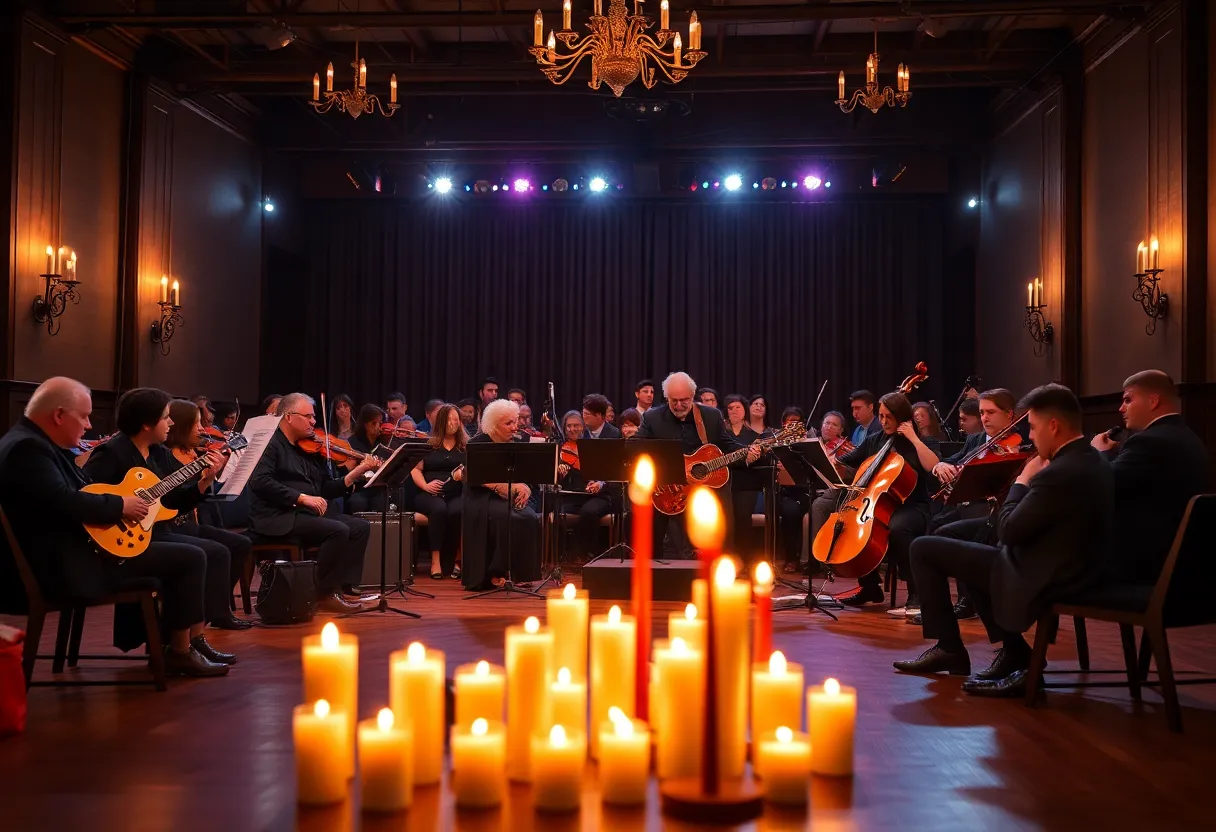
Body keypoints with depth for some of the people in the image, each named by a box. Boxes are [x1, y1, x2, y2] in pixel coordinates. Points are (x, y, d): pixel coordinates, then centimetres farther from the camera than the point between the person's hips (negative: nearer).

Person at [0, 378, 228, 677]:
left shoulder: (39, 443, 16)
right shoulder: (28, 447, -18)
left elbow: (80, 493, 20)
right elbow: (65, 502, -30)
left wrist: (129, 498, 9)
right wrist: (120, 506, -16)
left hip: (69, 554, 12)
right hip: (66, 566, -12)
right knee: (191, 558, -9)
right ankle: (181, 652, 4)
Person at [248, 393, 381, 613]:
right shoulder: (271, 443, -6)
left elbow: (327, 490, 13)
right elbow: (260, 482, -22)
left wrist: (357, 472, 0)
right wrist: (301, 498, -24)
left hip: (308, 514, 8)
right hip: (277, 517, -8)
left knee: (361, 527, -5)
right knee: (338, 530, -26)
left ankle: (338, 586, -6)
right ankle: (322, 593, -13)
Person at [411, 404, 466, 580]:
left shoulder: (466, 446, 11)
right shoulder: (428, 444, 11)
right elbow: (415, 469, 5)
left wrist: (463, 475, -18)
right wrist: (425, 485, -13)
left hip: (457, 494, 0)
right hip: (430, 494, 0)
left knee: (457, 512, -34)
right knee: (439, 509, -35)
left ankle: (450, 560, -18)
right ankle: (435, 560, -26)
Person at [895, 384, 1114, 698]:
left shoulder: (1059, 474, -26)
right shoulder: (1094, 463, 5)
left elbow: (1010, 531, -19)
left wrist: (1022, 481, -7)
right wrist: (1034, 482, 4)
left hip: (1041, 578, -10)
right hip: (1073, 570, 10)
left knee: (924, 549, -3)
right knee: (977, 555, 33)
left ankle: (949, 648, 9)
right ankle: (1014, 652, 23)